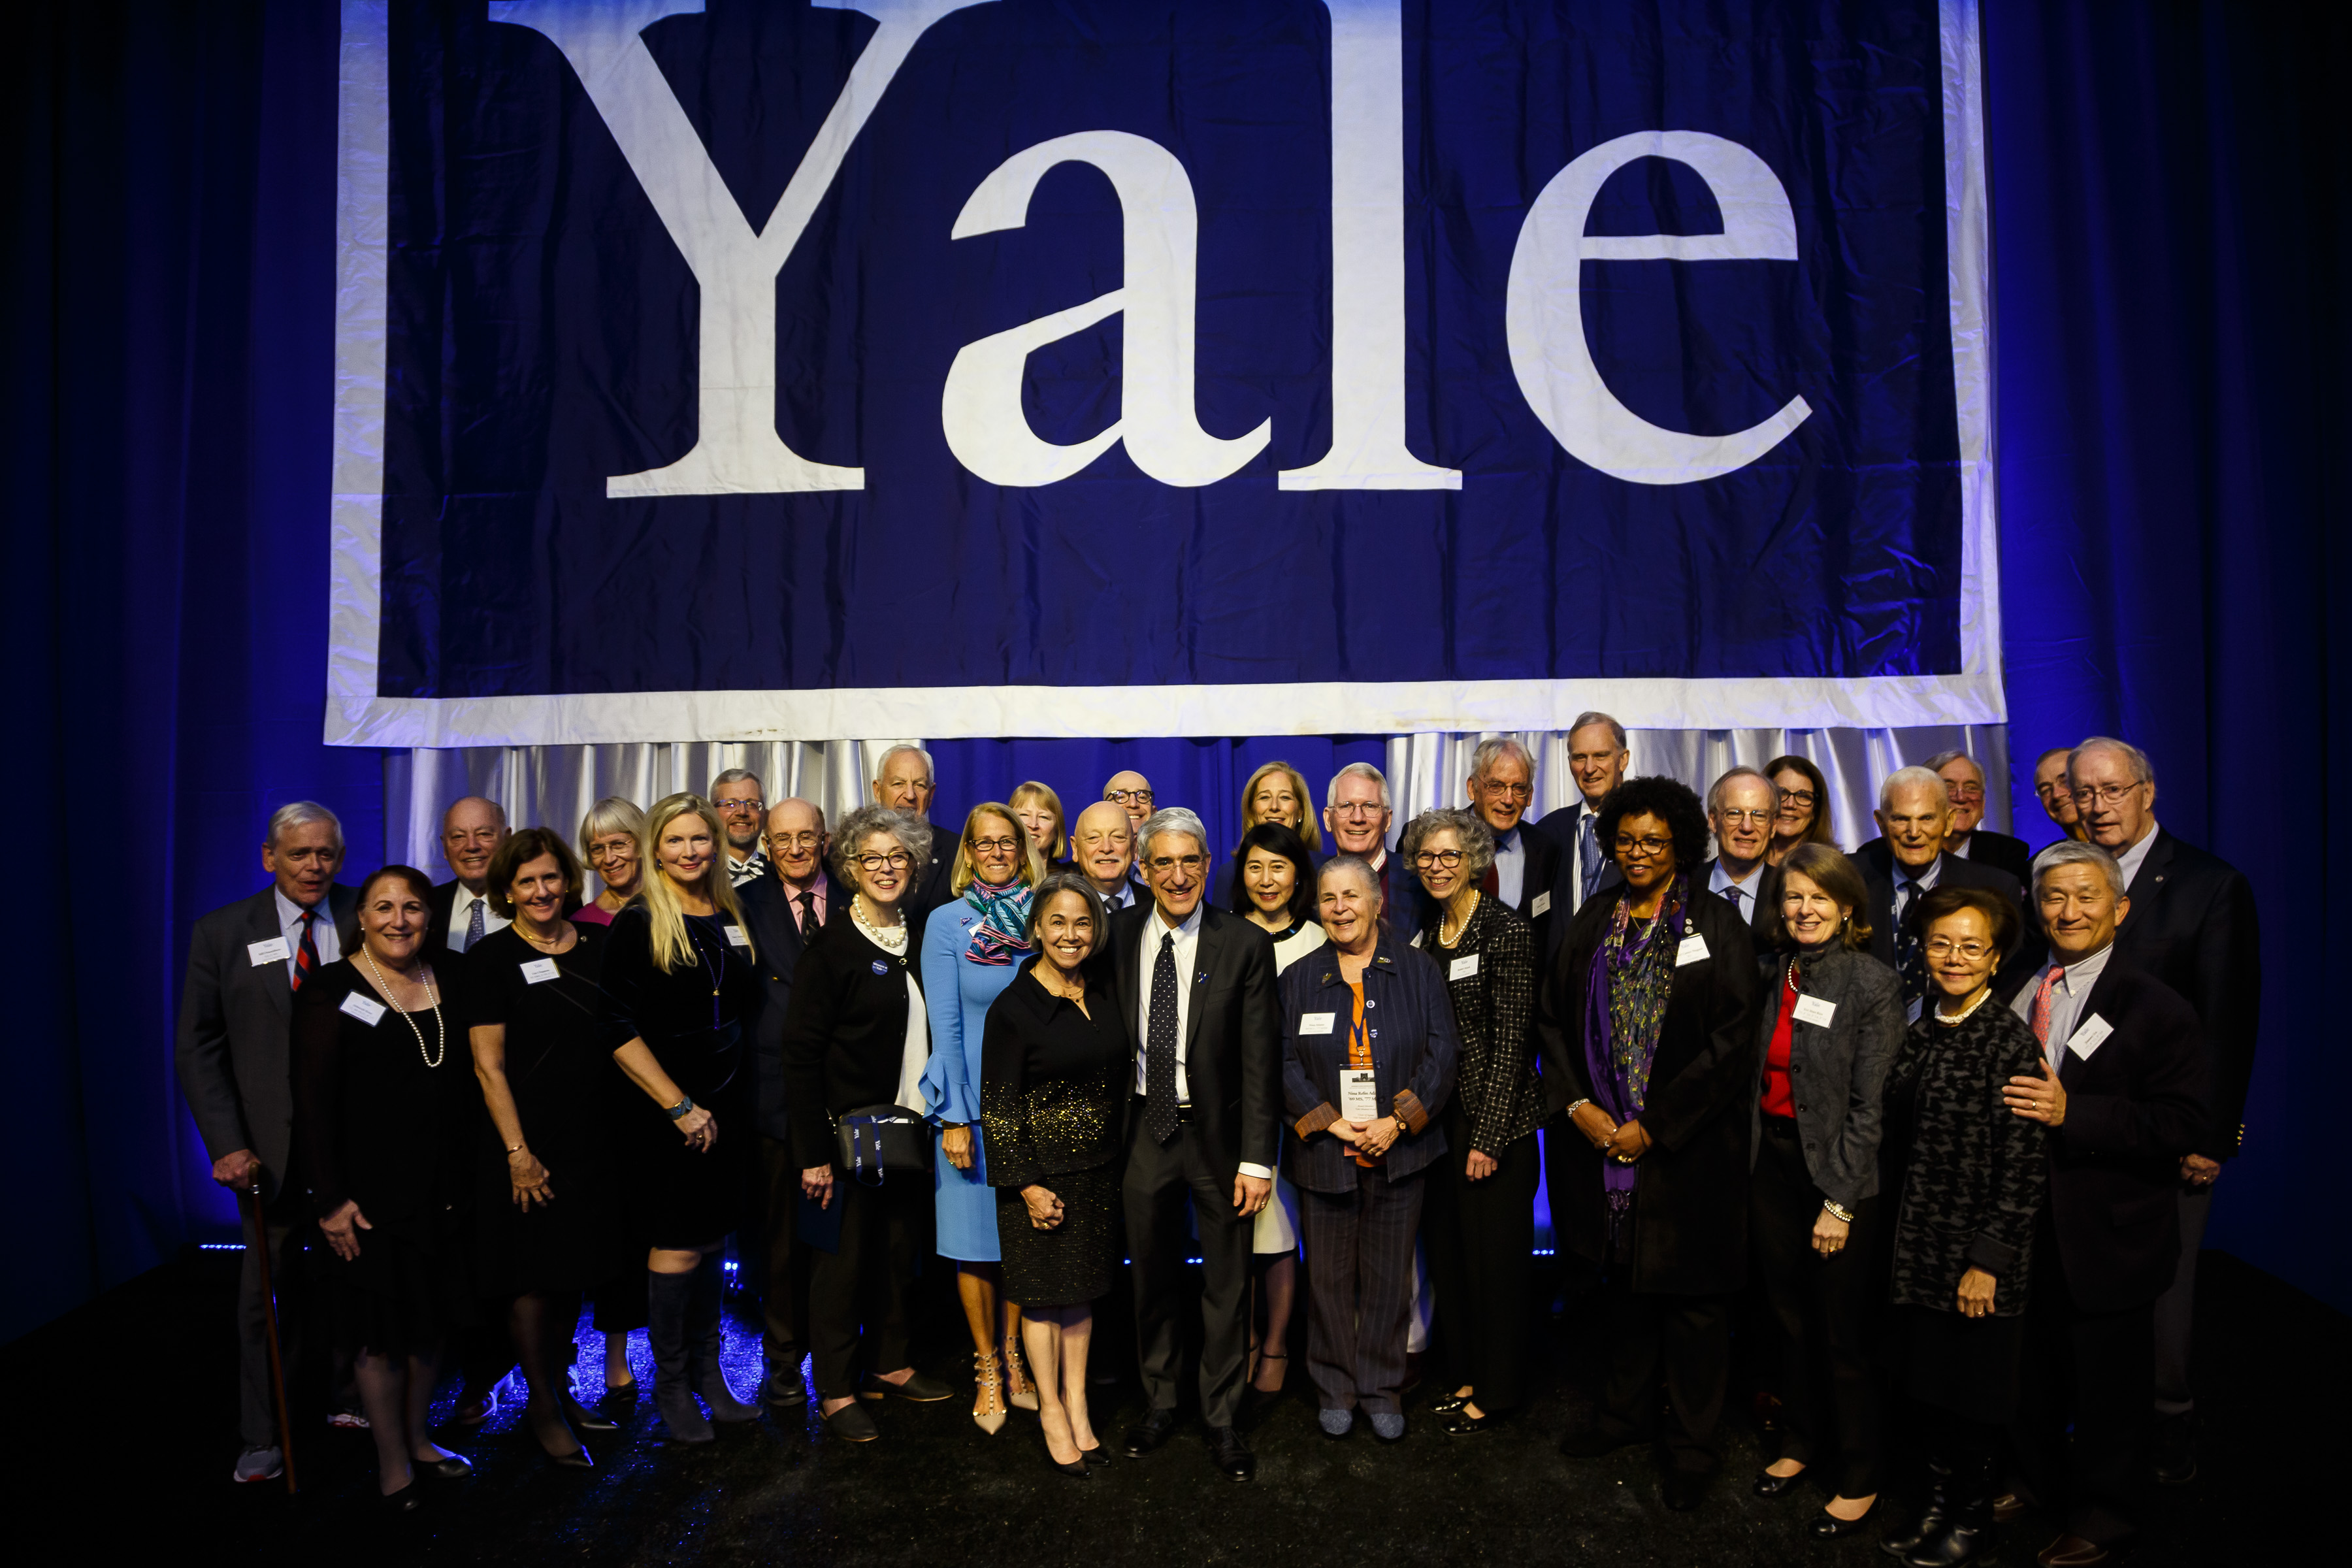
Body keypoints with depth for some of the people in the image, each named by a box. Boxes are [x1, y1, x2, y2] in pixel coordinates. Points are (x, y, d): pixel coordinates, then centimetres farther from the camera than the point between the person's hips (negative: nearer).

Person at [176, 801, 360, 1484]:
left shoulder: (366, 922, -2)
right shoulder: (223, 933, -2)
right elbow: (199, 1049, -1)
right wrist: (227, 1144, -10)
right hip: (273, 1143, 0)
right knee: (268, 1290, 10)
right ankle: (264, 1437, 25)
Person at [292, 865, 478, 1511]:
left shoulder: (447, 985, 6)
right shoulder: (332, 991, -9)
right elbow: (312, 1101, -11)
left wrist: (466, 1177, 8)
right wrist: (331, 1200, -15)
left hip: (442, 1190, 5)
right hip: (370, 1195, -5)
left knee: (429, 1319, 15)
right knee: (380, 1330, 6)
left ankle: (417, 1438, 33)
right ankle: (392, 1461, 22)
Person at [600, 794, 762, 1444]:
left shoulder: (731, 919, 9)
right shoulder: (637, 925, -8)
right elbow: (620, 1030, -12)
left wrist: (722, 1105, 8)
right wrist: (679, 1106, -14)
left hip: (726, 1105, 5)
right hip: (664, 1109, -5)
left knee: (712, 1240, 12)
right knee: (677, 1246, 1)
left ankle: (707, 1372, 25)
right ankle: (670, 1383, 18)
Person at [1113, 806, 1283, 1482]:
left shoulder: (1245, 945, -9)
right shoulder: (1119, 934, -1)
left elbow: (1261, 1060, -10)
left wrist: (1258, 1158, -12)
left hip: (1218, 1131, -2)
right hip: (1144, 1128, 2)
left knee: (1227, 1284, 10)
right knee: (1152, 1279, 16)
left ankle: (1222, 1419, 27)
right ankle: (1160, 1401, 35)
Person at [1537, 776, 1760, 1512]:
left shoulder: (1715, 925, -7)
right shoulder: (1593, 921, 6)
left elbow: (1732, 1039, -12)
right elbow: (1551, 1016, 7)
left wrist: (1653, 1126, -14)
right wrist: (1579, 1105, -6)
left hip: (1687, 1147, -4)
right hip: (1604, 1138, 4)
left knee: (1691, 1293, 7)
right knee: (1623, 1278, 17)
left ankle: (1692, 1443, 22)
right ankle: (1626, 1411, 35)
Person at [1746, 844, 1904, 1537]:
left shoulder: (1873, 985, -12)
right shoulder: (1773, 973, 3)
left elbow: (1869, 1105, -13)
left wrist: (1840, 1202, -14)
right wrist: (1753, 1161, 3)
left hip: (1839, 1172, -5)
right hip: (1772, 1162, 5)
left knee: (1843, 1332, 7)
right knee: (1791, 1317, 17)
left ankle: (1859, 1479, 25)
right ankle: (1802, 1442, 37)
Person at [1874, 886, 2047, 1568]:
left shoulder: (2012, 1042, -15)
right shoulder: (1920, 1032, 5)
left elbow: (2022, 1168, -15)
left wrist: (1989, 1260, -16)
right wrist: (1901, 1239, 11)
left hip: (1978, 1257, -6)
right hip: (1919, 1249, 6)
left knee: (1973, 1395, 10)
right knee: (1930, 1388, 17)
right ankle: (1938, 1506, 34)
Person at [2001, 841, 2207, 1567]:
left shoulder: (2157, 1008, -11)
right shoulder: (2018, 995, 5)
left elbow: (2183, 1124, -18)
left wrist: (2072, 1113, -27)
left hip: (2109, 1235, -4)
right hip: (2027, 1227, 4)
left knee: (2107, 1384, 12)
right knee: (2031, 1367, 19)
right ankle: (2033, 1482, 41)